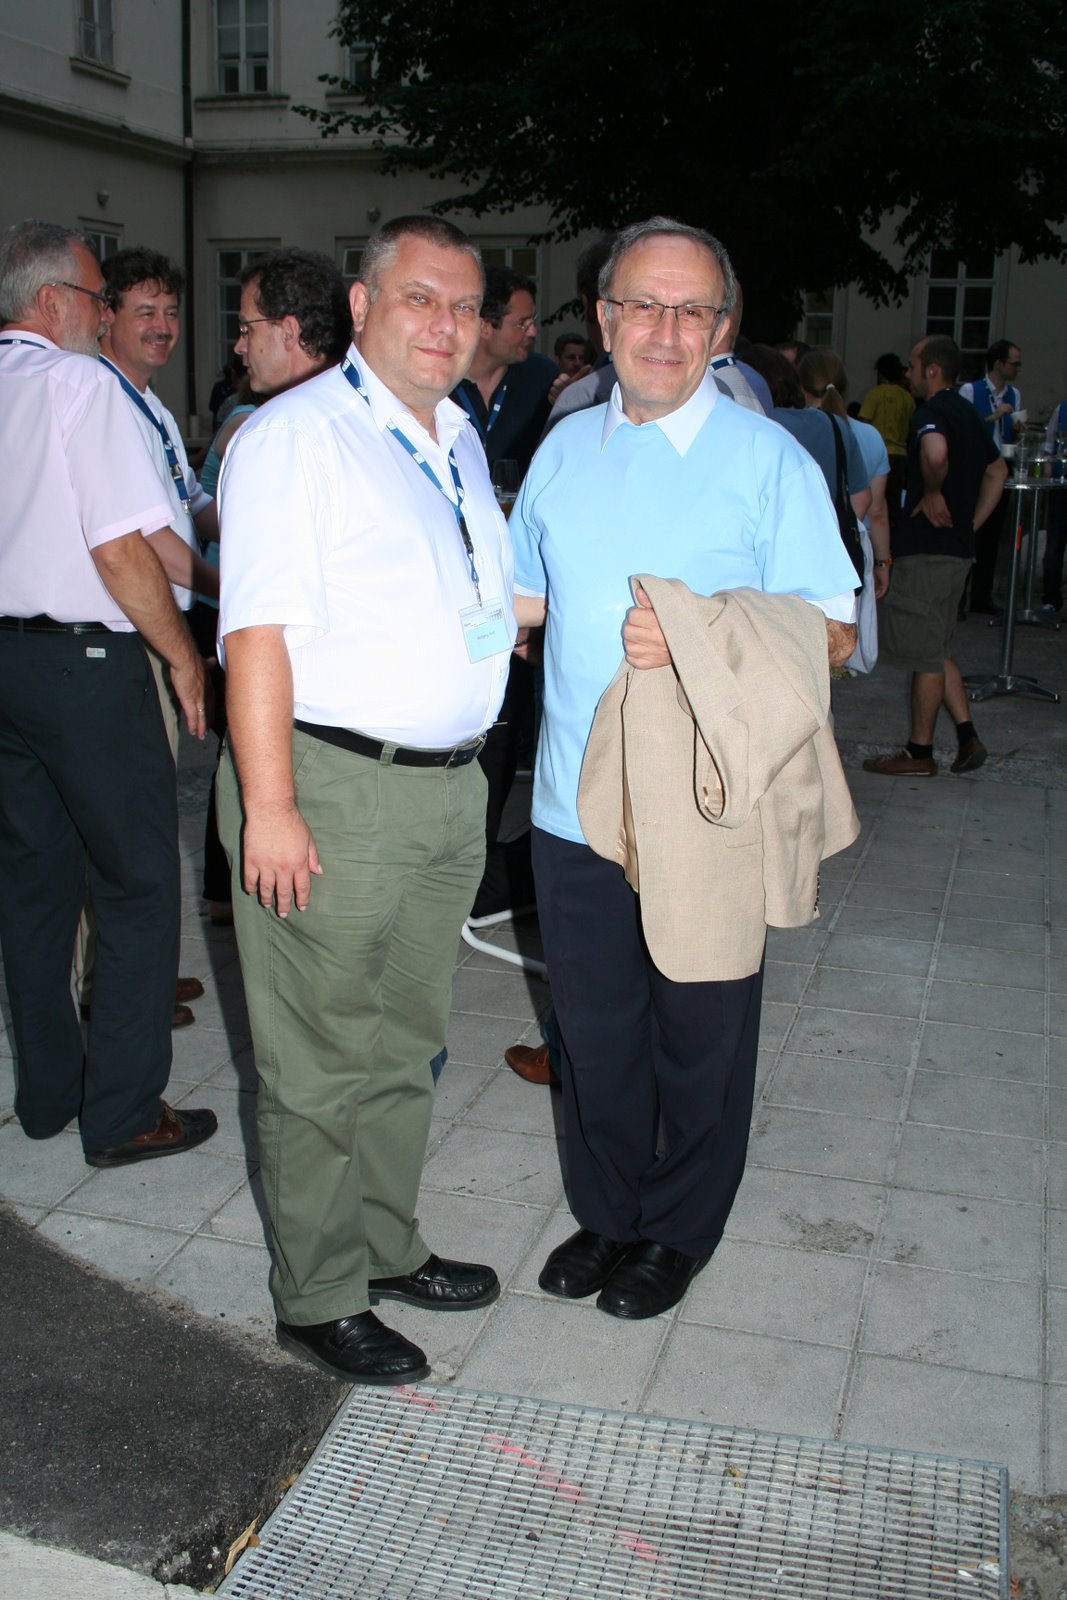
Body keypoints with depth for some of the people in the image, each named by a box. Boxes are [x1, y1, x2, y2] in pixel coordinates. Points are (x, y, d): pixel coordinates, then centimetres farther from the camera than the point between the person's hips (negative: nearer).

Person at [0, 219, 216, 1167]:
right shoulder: (78, 384, -12)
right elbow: (122, 551, -17)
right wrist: (184, 656, -7)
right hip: (85, 660, -8)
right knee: (139, 884, 2)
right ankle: (124, 1113, 7)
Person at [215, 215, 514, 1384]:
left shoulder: (458, 440, 16)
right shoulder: (296, 435, -10)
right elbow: (257, 631, -17)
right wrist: (269, 806, -22)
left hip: (449, 787, 8)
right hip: (332, 788, -8)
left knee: (402, 1043, 18)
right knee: (323, 1061, 3)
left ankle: (385, 1248, 35)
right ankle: (317, 1298, 18)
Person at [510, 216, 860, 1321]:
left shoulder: (769, 461, -6)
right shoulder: (565, 450, 9)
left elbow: (831, 631, -10)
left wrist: (696, 639, -23)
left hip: (709, 808, -4)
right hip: (575, 803, 4)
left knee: (698, 1036, 11)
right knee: (592, 1023, 16)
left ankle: (678, 1231, 33)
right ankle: (605, 1214, 38)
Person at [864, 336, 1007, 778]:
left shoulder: (931, 412, -14)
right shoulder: (966, 412, 16)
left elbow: (936, 451, -38)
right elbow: (997, 472, 27)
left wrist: (932, 494, -20)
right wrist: (970, 522, 18)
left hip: (928, 549, -9)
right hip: (957, 548, 9)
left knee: (924, 652, -1)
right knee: (934, 650, 17)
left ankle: (919, 753, 7)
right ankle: (967, 738, 13)